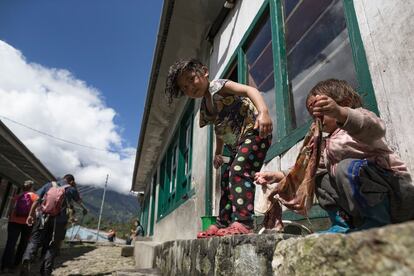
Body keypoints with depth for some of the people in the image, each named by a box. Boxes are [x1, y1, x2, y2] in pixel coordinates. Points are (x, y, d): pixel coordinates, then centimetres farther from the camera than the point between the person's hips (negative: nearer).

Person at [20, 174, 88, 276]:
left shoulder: (49, 185, 14)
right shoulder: (71, 189, 11)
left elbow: (37, 200, 6)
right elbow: (79, 201, 31)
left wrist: (31, 215, 9)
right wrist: (84, 209, 50)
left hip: (43, 218, 1)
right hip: (58, 221, -1)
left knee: (34, 241, 3)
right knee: (51, 246, 7)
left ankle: (27, 259, -24)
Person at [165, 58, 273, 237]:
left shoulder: (217, 86, -10)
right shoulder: (204, 110, 14)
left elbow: (249, 90, -25)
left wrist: (263, 112, -42)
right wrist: (218, 153, 12)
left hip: (255, 132, -9)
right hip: (238, 145, 9)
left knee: (239, 171, -26)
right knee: (226, 180, 9)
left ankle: (243, 222, -28)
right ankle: (223, 224, 18)